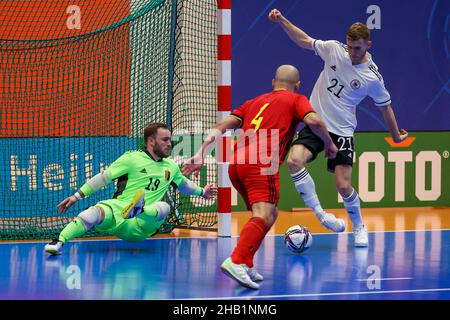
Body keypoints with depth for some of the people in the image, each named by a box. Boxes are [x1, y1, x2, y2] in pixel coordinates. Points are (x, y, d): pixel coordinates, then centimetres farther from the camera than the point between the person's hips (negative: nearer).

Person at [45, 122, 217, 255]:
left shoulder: (171, 167, 20)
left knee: (164, 207, -29)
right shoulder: (132, 159, 3)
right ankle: (59, 242, -45)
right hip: (117, 209, -3)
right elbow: (103, 178, 3)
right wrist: (77, 196, -1)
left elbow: (183, 184, 42)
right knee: (95, 213, -37)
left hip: (141, 225, 3)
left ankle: (138, 210, -61)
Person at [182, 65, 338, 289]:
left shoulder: (255, 102, 31)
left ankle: (246, 265, 8)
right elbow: (313, 121, -4)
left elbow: (221, 126, 21)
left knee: (270, 214, 21)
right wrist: (329, 144, 12)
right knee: (263, 216, -19)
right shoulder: (296, 99, 16)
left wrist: (200, 156, 17)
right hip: (261, 165, -7)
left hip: (235, 165, 7)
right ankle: (236, 261, -42)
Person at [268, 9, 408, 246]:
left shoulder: (372, 77, -9)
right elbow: (305, 40, 12)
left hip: (341, 132, -2)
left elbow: (385, 106, 7)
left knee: (343, 186, -9)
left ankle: (359, 228, 20)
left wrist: (395, 135, 18)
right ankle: (320, 214, -16)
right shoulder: (334, 49, -3)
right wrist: (281, 21, 3)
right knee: (294, 160, -26)